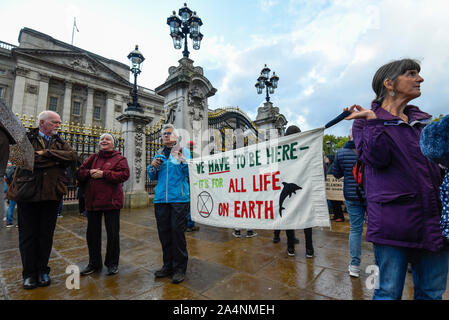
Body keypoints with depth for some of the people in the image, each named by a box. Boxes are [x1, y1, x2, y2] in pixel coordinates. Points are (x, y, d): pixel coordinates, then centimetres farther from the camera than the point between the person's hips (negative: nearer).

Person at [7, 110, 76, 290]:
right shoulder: (26, 138, 2)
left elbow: (72, 156, -7)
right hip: (27, 193, -2)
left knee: (46, 234, 10)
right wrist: (56, 160, -10)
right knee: (27, 235, 7)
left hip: (51, 194, 3)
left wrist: (46, 153, -13)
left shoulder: (60, 142, 13)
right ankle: (29, 273, 22)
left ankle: (42, 270, 24)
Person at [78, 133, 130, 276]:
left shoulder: (119, 158, -1)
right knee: (92, 233, 15)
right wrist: (89, 172, -9)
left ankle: (112, 263, 23)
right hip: (92, 200, 5)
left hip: (111, 201, -5)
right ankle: (94, 264, 32)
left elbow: (124, 174, -15)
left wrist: (103, 174, -17)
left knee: (113, 234, 4)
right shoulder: (93, 157, 14)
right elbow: (80, 173, 12)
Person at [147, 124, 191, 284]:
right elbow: (153, 177, 19)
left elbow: (191, 173, -7)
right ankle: (168, 265, 28)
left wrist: (182, 159, -20)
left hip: (179, 198, -5)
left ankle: (180, 268, 15)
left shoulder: (184, 151, 3)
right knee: (164, 233, 12)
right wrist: (152, 167, 0)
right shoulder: (159, 154, 16)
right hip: (160, 199, 5)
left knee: (177, 232, -1)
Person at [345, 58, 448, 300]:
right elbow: (376, 158, -17)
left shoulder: (423, 120, 17)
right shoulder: (366, 120, -1)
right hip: (393, 220, -6)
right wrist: (373, 121, -20)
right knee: (389, 292, 4)